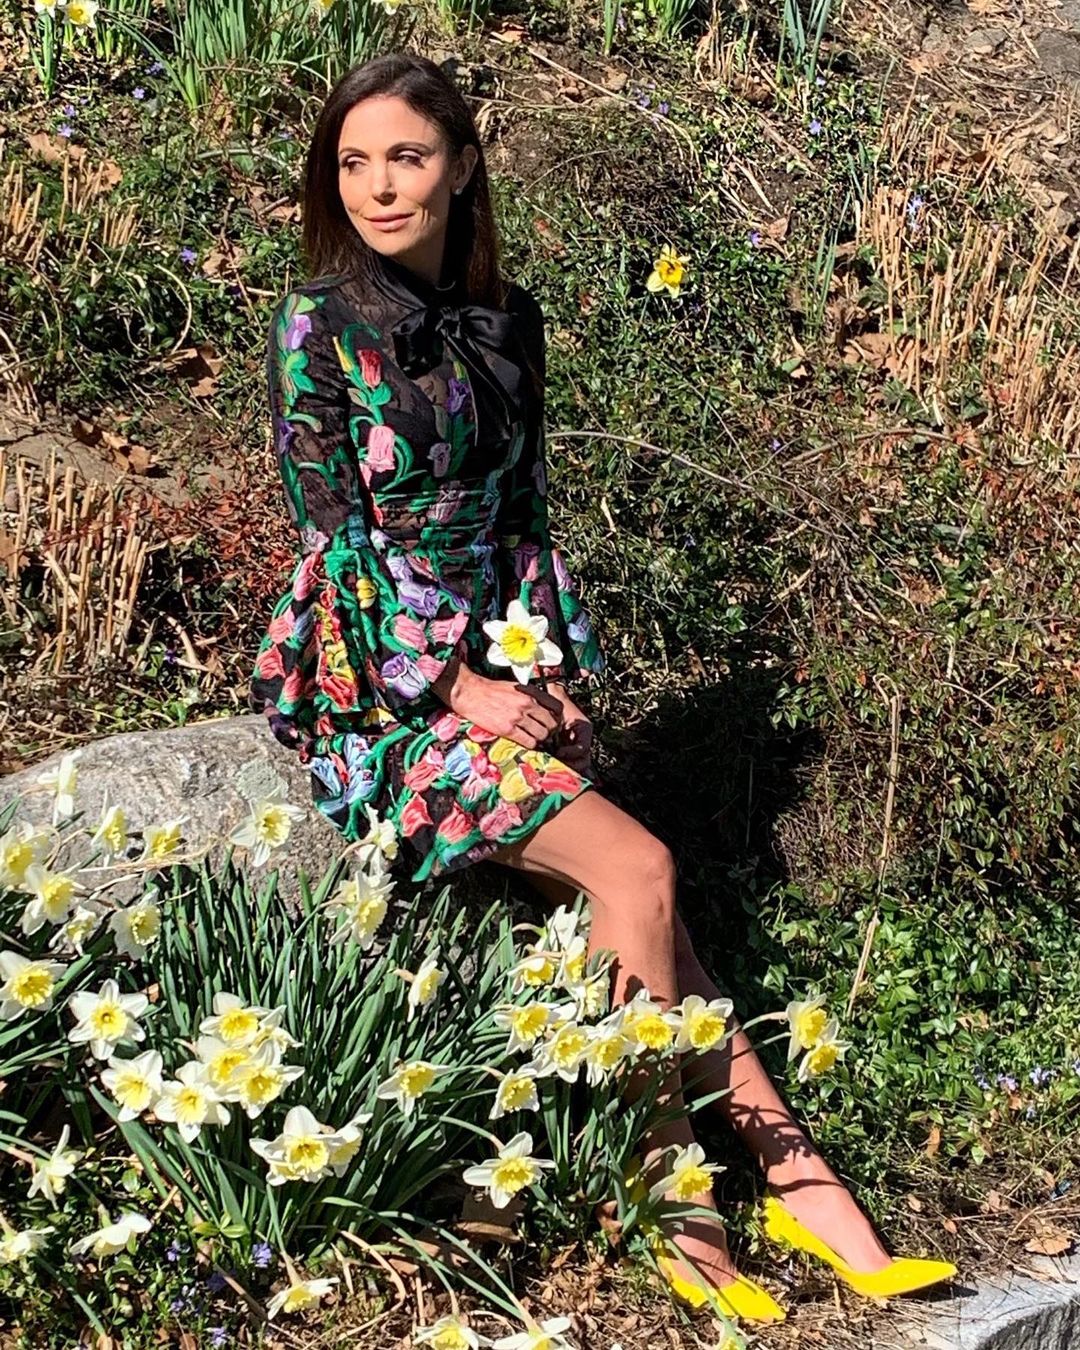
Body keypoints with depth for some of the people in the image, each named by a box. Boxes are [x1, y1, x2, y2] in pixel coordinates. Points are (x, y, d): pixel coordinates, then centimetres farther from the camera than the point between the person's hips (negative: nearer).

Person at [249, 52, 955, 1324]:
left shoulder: (506, 320, 9)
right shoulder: (317, 327, -7)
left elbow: (525, 507, 13)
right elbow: (336, 531, -11)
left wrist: (554, 668, 2)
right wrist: (456, 688, -14)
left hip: (503, 663, 5)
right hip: (376, 687, -5)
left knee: (625, 909, -13)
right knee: (638, 870, -20)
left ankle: (782, 1157, -11)